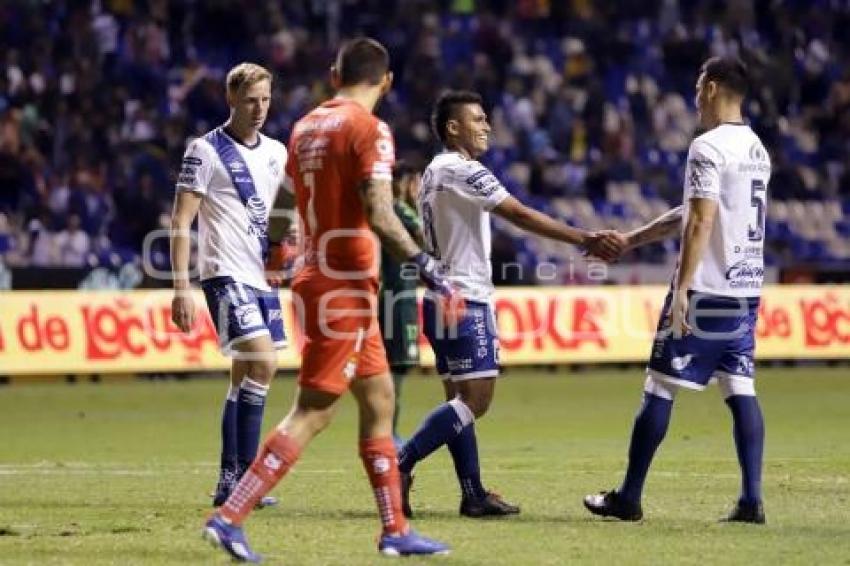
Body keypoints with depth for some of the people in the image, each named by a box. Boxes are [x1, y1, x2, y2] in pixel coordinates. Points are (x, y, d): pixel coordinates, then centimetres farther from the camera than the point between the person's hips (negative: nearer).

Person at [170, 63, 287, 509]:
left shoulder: (275, 152, 13)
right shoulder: (206, 151, -6)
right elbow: (181, 221, -9)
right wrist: (181, 288, -15)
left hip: (262, 276, 7)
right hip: (225, 273, -7)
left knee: (246, 377, 8)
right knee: (263, 363, -20)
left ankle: (230, 481, 13)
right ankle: (245, 474, -17)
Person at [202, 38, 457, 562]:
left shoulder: (306, 126, 10)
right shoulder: (370, 130, -13)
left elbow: (283, 207, 20)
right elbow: (379, 215, -22)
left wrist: (275, 258, 38)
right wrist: (428, 269, -21)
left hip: (319, 278, 9)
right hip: (345, 287, -9)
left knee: (379, 400, 14)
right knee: (313, 412, -7)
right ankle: (230, 517, -11)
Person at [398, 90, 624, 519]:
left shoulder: (434, 173, 17)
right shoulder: (463, 171, -13)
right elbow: (521, 216, -19)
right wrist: (586, 240, -21)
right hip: (464, 300, -10)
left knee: (461, 398, 8)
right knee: (476, 398, -11)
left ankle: (473, 495, 8)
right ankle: (399, 465, -14)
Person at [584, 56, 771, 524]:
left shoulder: (708, 148, -12)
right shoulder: (757, 149, 16)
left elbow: (700, 223, -21)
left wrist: (682, 288, -22)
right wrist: (628, 240, 27)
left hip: (706, 290, -8)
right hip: (747, 289, 8)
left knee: (660, 388, 0)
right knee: (741, 391, 6)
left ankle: (628, 498, 4)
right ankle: (751, 500, -2)